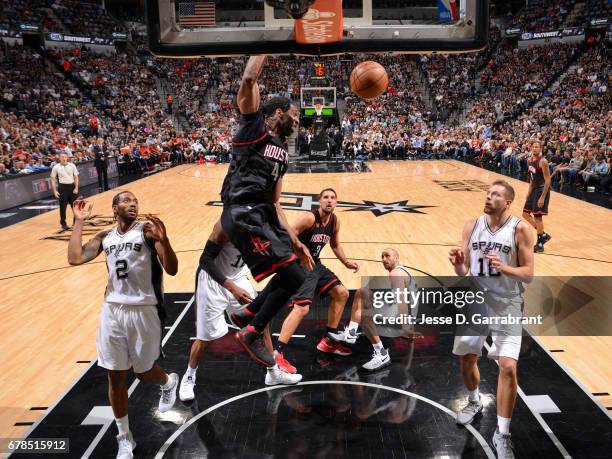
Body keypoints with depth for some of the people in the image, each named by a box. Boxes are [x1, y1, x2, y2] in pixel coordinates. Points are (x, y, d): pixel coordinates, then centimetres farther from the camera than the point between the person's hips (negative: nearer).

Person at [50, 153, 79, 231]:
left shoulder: (72, 165, 1)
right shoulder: (56, 167, -2)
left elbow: (76, 177, 4)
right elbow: (53, 179, 2)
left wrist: (76, 188, -5)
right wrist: (55, 191, -4)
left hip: (72, 186, 2)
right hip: (62, 187, -2)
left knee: (75, 205, 7)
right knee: (63, 207, 2)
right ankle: (63, 224, 13)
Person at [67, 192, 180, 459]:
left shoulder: (148, 231, -6)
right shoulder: (105, 237, 9)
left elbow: (172, 270, -15)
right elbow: (75, 258, -6)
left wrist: (163, 240, -32)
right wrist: (79, 222, 0)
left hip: (143, 311, -4)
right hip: (112, 311, 4)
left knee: (143, 372, 11)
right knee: (115, 377, 10)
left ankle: (169, 383, 48)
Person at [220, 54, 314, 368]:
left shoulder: (282, 152, 24)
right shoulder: (255, 125, 4)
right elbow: (249, 80, -14)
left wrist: (295, 241, 19)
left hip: (263, 213, 9)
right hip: (243, 214, -9)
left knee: (288, 273, 17)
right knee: (293, 277, -12)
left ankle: (252, 318, 35)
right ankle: (251, 334, 6)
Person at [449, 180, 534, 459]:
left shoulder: (520, 229, -10)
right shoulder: (472, 226, 1)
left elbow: (529, 274, -10)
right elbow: (463, 272, 5)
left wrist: (504, 268, -29)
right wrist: (457, 264, -18)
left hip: (506, 307, -4)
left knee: (508, 367, -11)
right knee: (467, 360, 14)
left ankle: (502, 435, 5)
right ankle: (475, 402, 45)